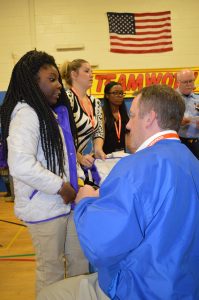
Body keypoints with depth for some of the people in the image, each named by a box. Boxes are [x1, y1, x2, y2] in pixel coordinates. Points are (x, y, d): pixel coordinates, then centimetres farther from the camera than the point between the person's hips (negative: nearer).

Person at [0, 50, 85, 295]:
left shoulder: (48, 113, 13)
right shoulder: (26, 114, -18)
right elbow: (21, 165, -29)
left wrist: (76, 180, 9)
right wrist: (61, 187, -19)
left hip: (61, 202, 9)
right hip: (44, 207, -9)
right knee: (51, 269, 8)